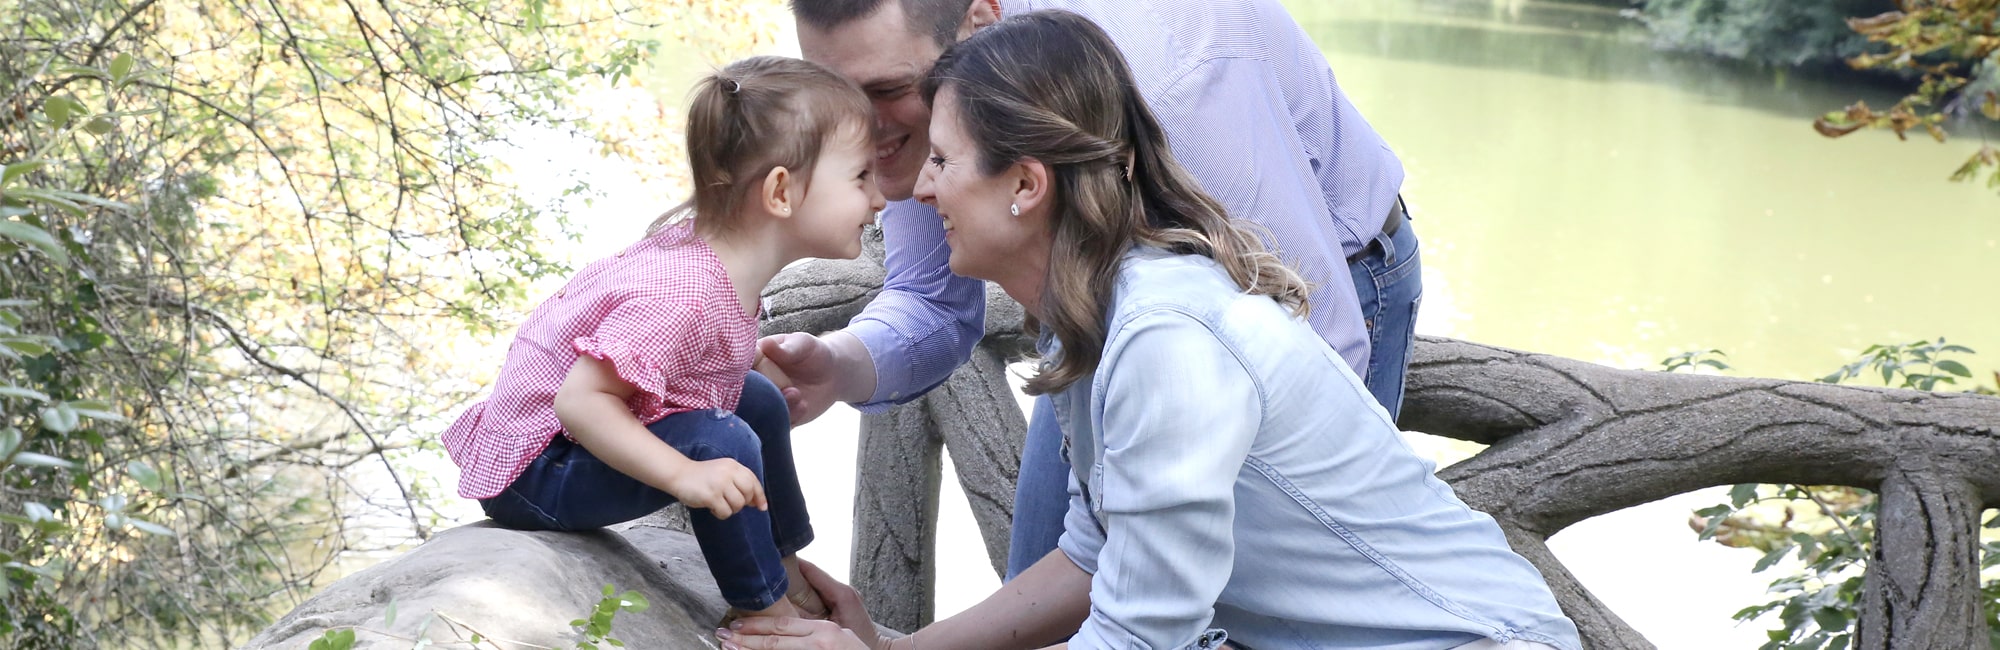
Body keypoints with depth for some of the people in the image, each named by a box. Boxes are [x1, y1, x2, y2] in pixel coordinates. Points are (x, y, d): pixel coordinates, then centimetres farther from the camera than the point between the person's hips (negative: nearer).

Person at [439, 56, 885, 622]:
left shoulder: (712, 249, -4)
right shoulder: (684, 295, -33)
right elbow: (580, 399, -35)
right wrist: (684, 476, -40)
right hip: (531, 472, -10)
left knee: (759, 399, 16)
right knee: (721, 440, -27)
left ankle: (789, 573, 32)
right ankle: (763, 610, -6)